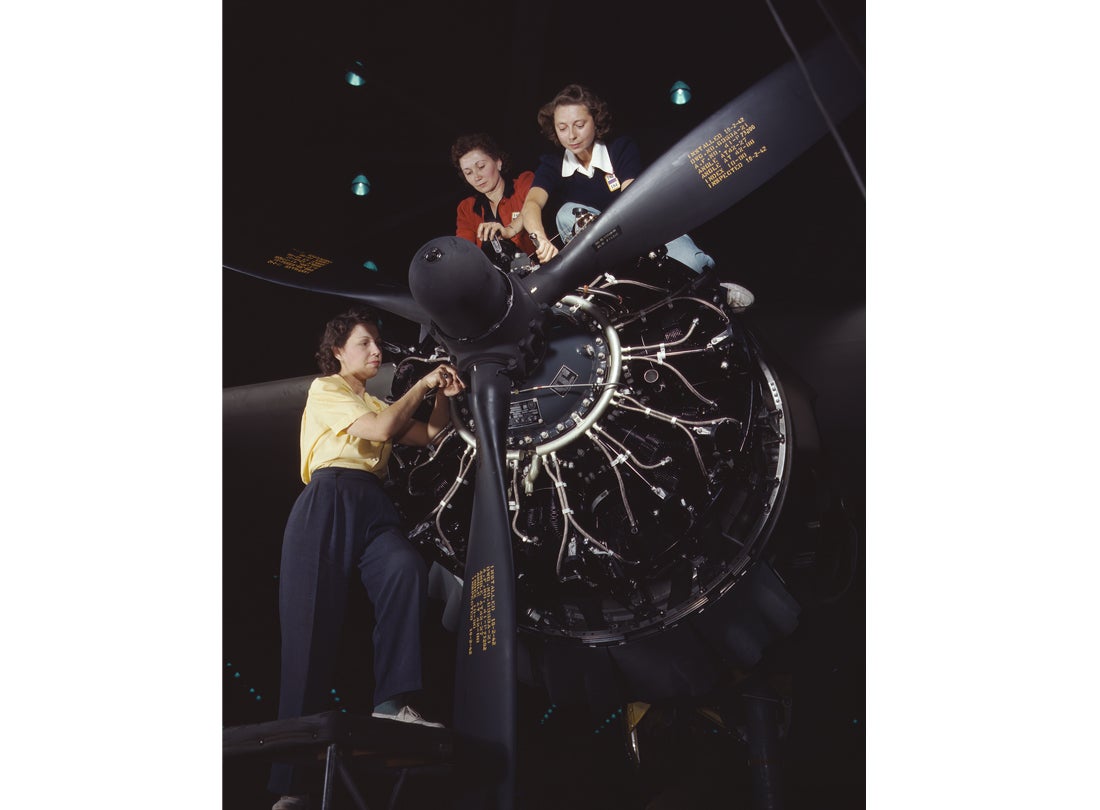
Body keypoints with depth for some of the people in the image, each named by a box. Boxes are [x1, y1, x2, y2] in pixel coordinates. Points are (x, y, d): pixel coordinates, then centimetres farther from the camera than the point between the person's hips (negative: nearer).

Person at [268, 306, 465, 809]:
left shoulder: (378, 404, 29)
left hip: (373, 507, 5)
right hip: (328, 503, -5)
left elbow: (427, 436, 22)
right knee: (311, 628, -12)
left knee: (406, 568, -31)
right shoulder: (325, 390, 9)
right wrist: (421, 385, 2)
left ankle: (391, 702, -34)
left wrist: (443, 397, 7)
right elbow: (379, 430, -6)